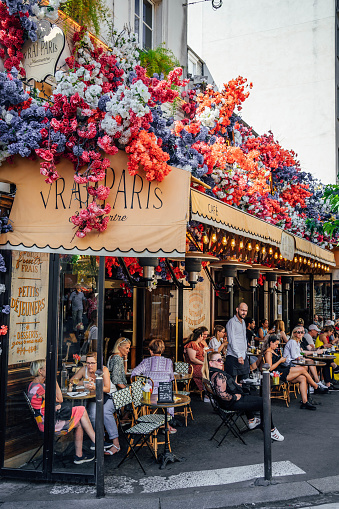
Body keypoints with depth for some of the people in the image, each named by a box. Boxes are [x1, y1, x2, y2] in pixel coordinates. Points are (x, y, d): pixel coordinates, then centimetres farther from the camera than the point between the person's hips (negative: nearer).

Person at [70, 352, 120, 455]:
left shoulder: (104, 370, -17)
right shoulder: (84, 369, -5)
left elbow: (107, 389, -24)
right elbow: (72, 380, 3)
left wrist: (95, 387, -43)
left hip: (107, 397, -3)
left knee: (105, 411, -33)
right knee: (93, 411, -30)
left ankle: (116, 443, -27)